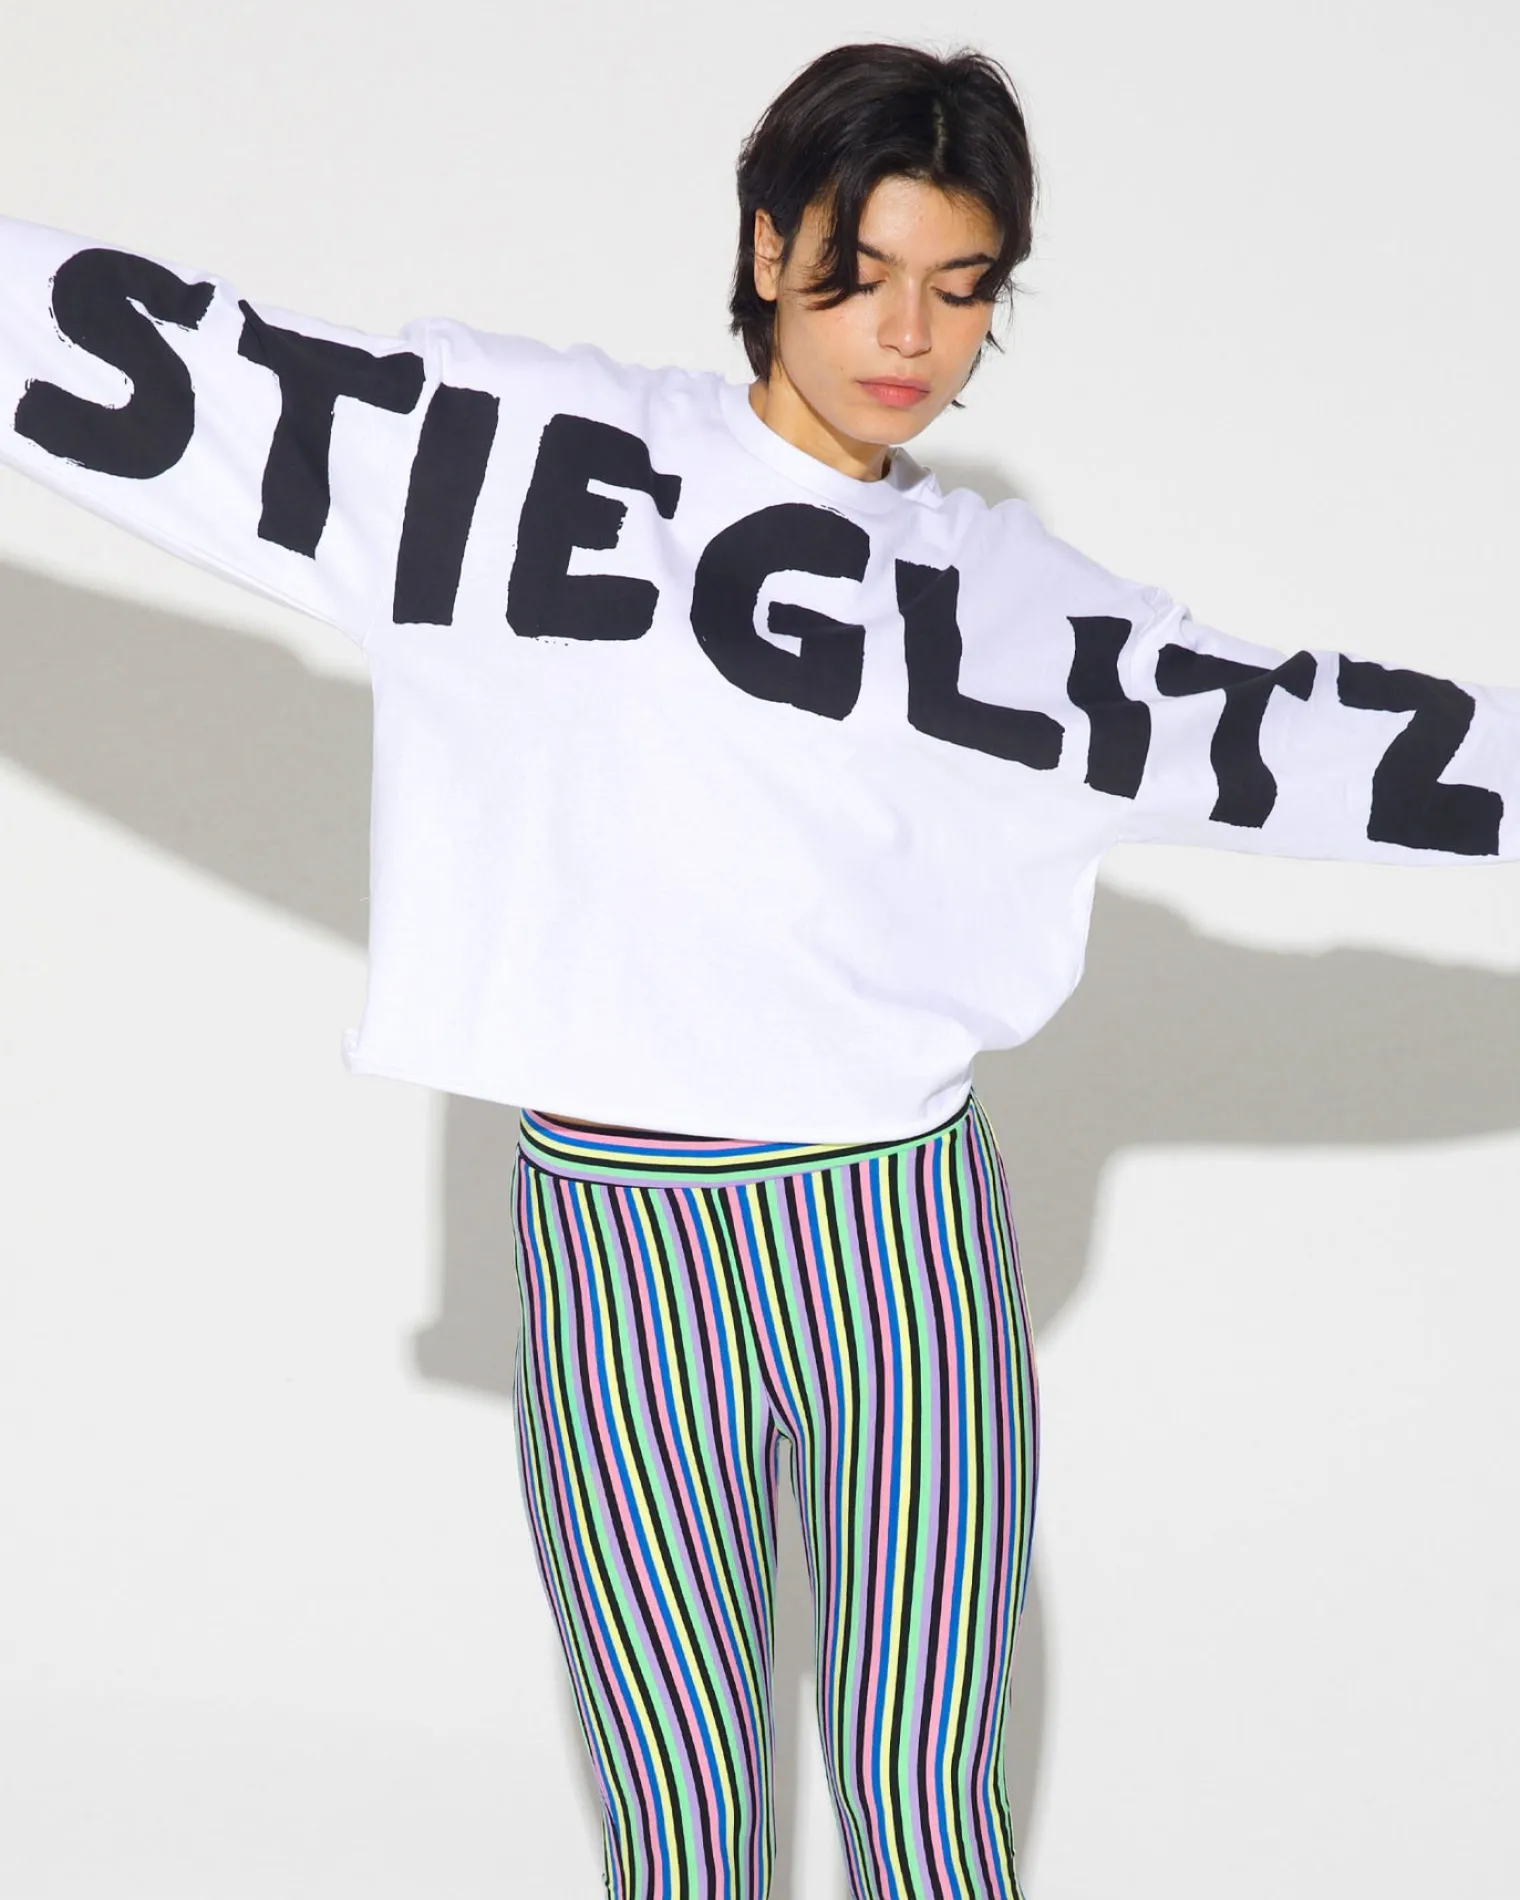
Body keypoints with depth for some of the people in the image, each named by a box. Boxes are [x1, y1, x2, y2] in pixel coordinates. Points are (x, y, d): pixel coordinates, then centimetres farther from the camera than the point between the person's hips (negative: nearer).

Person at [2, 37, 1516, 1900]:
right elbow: (182, 363, -3)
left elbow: (1286, 729, 8)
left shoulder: (1011, 588, 8)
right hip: (616, 1233, -2)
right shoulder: (534, 440, 0)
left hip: (904, 1231, 2)